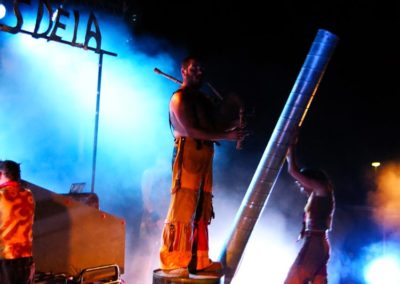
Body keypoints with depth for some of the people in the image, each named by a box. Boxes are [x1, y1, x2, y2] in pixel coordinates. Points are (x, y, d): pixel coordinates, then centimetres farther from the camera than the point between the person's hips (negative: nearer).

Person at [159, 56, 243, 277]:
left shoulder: (202, 98, 24)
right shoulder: (179, 98, -3)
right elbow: (191, 130, -14)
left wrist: (230, 126, 2)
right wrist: (226, 135, -16)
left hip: (204, 156, 8)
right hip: (188, 155, -8)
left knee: (202, 212, 7)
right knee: (182, 209, -11)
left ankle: (198, 261, 11)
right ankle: (173, 262, -8)